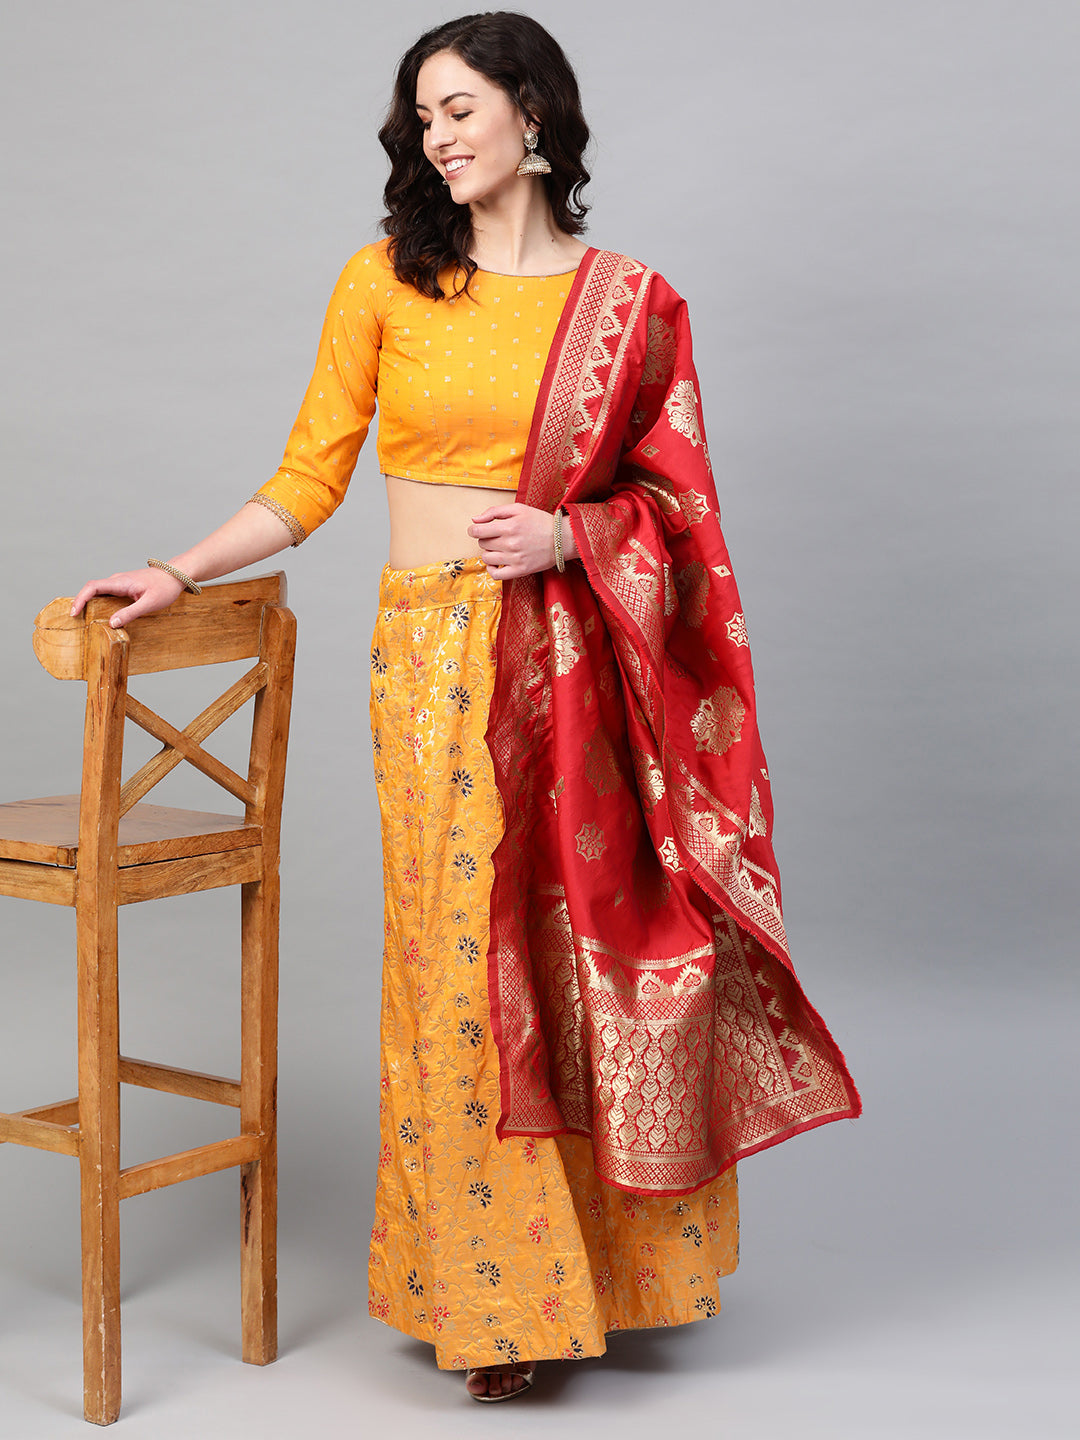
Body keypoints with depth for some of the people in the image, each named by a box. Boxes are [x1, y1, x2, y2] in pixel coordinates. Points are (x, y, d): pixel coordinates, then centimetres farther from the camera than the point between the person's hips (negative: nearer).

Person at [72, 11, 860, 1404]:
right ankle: (494, 1293, 15)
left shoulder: (630, 304, 4)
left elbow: (674, 505, 7)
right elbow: (309, 478, 7)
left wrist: (565, 531, -11)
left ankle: (609, 1255, 23)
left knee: (589, 954, 4)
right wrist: (177, 573, -2)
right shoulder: (384, 283, 5)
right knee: (467, 964, 1)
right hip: (434, 659, 0)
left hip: (577, 660, 0)